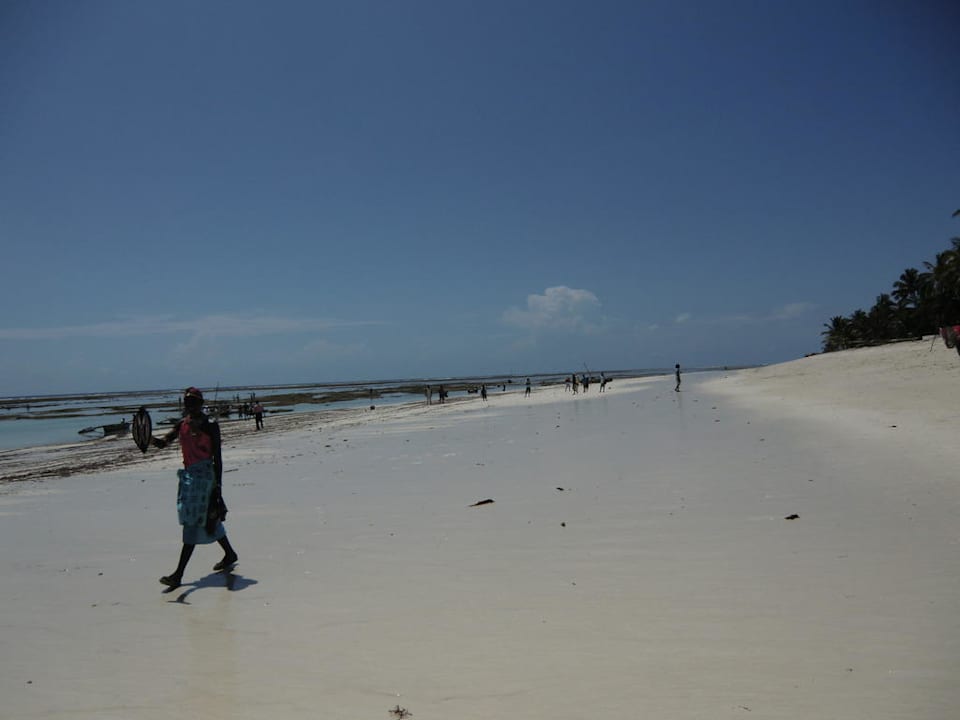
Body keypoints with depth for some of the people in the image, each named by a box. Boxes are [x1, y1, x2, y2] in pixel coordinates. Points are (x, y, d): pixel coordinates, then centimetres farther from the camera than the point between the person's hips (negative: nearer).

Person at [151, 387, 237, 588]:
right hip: (188, 474, 7)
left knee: (193, 522, -9)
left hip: (204, 475, -7)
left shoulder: (210, 426, -6)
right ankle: (229, 554, 35)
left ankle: (179, 574, -8)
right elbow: (163, 442, 1)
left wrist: (218, 486, -9)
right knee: (207, 520, 17)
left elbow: (217, 458, -6)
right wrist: (151, 439, -22)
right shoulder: (182, 424, 11)